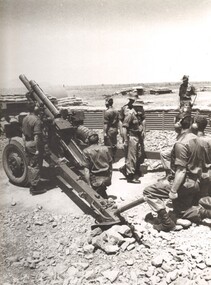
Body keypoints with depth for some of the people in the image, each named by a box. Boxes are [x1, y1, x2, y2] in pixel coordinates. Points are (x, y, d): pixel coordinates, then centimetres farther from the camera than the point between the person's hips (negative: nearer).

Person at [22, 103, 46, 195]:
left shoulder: (25, 118, 9)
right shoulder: (36, 120, -19)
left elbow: (23, 134, 15)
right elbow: (36, 136, -23)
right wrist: (38, 149, -20)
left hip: (27, 144, 9)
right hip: (34, 145, -9)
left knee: (31, 165, 18)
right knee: (36, 166, 0)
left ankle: (32, 185, 30)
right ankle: (35, 188, 8)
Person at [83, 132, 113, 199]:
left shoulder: (87, 152, -10)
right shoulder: (105, 149, 0)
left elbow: (86, 170, -14)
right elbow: (110, 163, 7)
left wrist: (89, 184, -11)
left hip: (96, 180, -4)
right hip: (106, 177, 4)